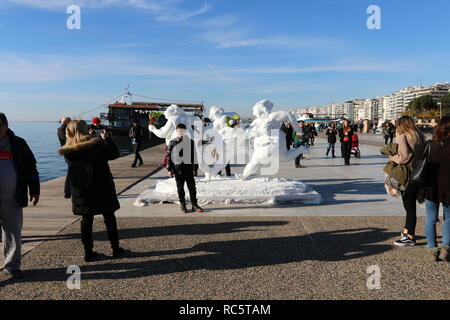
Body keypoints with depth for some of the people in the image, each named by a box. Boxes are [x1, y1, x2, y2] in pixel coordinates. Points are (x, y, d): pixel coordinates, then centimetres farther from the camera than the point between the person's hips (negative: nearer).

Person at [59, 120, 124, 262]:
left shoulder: (68, 151, -7)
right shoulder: (97, 144, -19)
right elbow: (115, 154, -6)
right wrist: (107, 138, 7)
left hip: (81, 192, 3)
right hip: (102, 189, -2)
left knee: (86, 220, 14)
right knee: (109, 218, 12)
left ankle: (88, 252, 18)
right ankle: (115, 248, 22)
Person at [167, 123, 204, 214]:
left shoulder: (190, 142, 5)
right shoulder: (172, 142, 2)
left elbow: (194, 156, 9)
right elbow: (169, 156, 3)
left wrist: (194, 168, 6)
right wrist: (169, 169, -1)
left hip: (188, 168, 1)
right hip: (177, 169, -1)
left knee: (192, 187, 3)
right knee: (180, 188, 7)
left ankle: (194, 205, 14)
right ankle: (183, 206, 18)